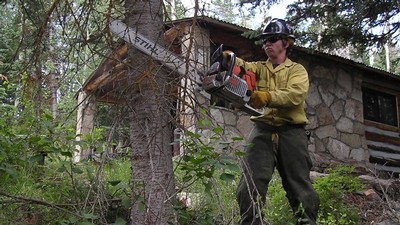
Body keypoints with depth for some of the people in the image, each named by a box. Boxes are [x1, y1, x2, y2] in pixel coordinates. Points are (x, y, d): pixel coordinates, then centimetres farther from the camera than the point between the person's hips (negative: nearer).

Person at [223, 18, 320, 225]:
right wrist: (229, 59, -30)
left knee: (300, 186, 2)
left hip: (291, 131, -1)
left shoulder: (297, 70, 11)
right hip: (263, 130, 2)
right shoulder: (259, 68, 20)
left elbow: (295, 95, -11)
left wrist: (267, 96, -30)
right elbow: (243, 67, -6)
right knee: (250, 183, -10)